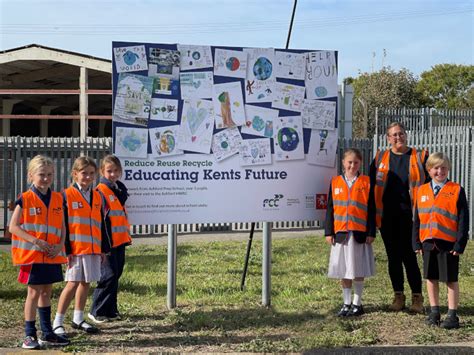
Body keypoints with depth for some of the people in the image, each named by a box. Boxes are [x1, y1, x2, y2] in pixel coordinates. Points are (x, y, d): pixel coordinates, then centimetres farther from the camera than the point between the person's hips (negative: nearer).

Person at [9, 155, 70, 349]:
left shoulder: (57, 199, 7)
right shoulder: (25, 199, -7)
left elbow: (61, 226, 11)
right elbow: (13, 226, -10)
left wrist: (60, 245, -6)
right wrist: (36, 241, -19)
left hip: (52, 255, 5)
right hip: (32, 254, -5)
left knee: (47, 291, 12)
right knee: (34, 291, -2)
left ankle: (47, 333, 21)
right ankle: (30, 335, 6)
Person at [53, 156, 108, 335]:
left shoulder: (97, 196, 12)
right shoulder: (67, 195, -5)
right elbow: (63, 225, -8)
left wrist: (103, 248, 13)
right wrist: (66, 250, -13)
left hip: (93, 249, 6)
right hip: (75, 249, -5)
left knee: (86, 282, 11)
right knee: (73, 283, -6)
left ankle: (78, 319, 23)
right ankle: (58, 322, 4)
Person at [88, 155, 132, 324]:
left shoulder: (120, 189, 14)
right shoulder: (100, 191, -10)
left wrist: (127, 235, 21)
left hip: (120, 240, 8)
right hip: (108, 242, -8)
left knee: (116, 275, 11)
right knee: (109, 275, -8)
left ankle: (111, 310, 20)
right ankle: (97, 311, 1)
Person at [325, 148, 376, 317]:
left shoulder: (366, 182, 1)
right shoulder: (335, 182, 7)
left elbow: (371, 209, 0)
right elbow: (330, 208, 8)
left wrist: (371, 232, -5)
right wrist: (329, 232, 3)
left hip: (360, 233, -2)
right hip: (340, 233, 2)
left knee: (358, 270, 4)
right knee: (343, 270, 8)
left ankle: (357, 303, 15)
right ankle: (346, 303, 18)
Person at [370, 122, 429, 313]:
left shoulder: (419, 157, 4)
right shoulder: (380, 158, 10)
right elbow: (372, 186, 12)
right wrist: (373, 215, 5)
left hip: (410, 217, -3)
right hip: (387, 217, 3)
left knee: (409, 257, -4)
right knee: (393, 257, 9)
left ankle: (417, 297, 8)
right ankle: (398, 296, 20)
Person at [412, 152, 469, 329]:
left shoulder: (457, 190, -4)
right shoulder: (422, 191, 7)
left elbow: (463, 220, -6)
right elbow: (417, 219, 10)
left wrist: (460, 243, -11)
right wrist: (417, 242, 5)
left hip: (448, 243, -4)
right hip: (428, 243, 4)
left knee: (451, 280, 3)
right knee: (431, 278, 12)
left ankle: (452, 316, 10)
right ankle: (434, 312, 24)